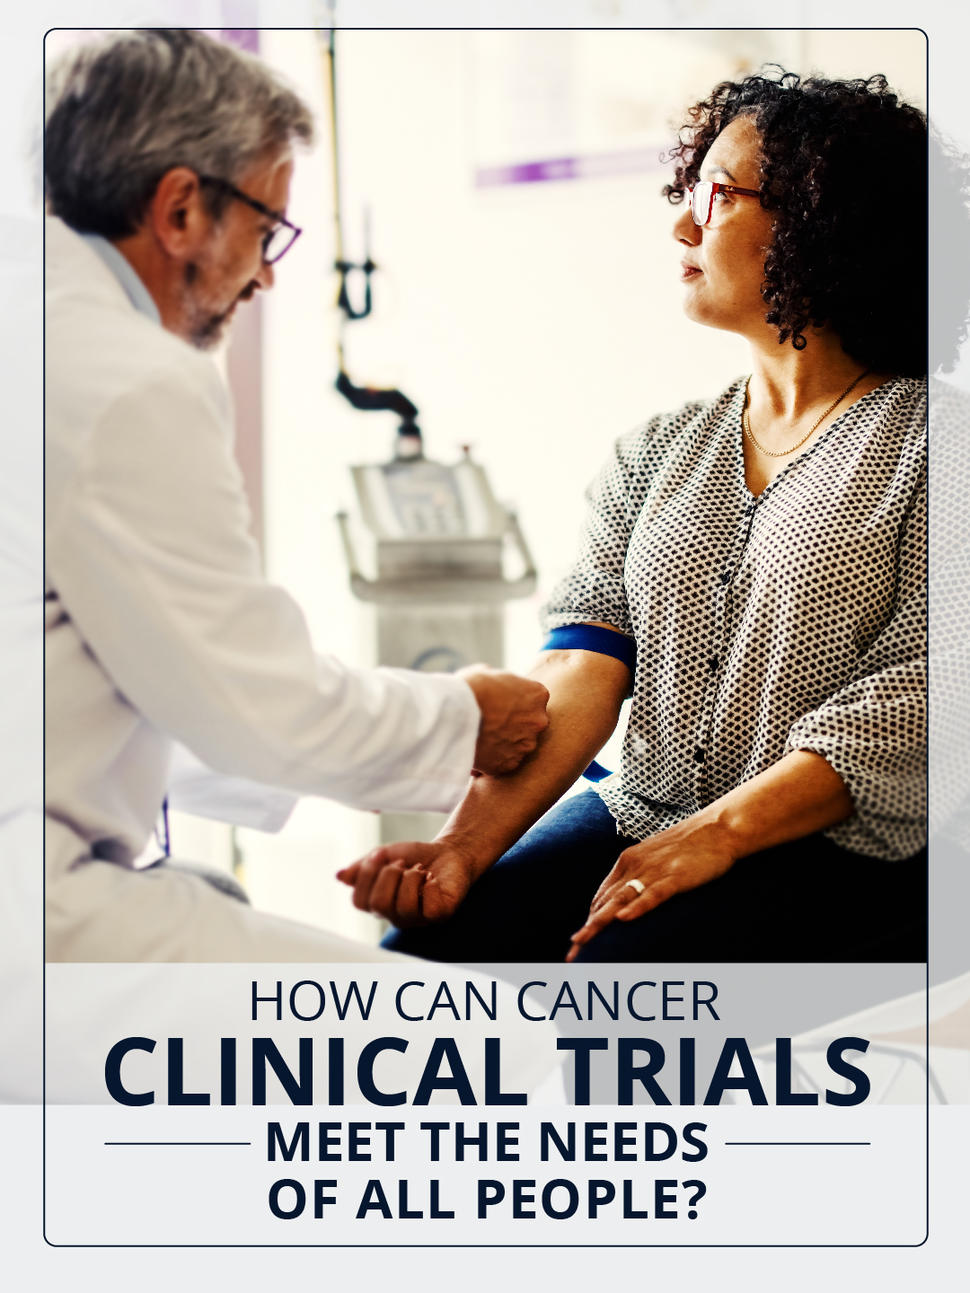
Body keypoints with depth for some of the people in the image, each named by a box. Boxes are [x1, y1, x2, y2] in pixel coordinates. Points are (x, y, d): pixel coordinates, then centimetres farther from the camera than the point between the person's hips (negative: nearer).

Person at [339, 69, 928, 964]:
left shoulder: (916, 439, -3)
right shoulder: (659, 451, 14)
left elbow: (911, 701, -12)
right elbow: (582, 662, 2)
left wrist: (711, 838, -20)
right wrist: (471, 840, -13)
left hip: (840, 851, -4)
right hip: (639, 819, 5)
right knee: (426, 949, -18)